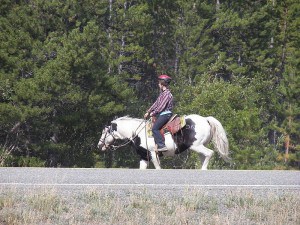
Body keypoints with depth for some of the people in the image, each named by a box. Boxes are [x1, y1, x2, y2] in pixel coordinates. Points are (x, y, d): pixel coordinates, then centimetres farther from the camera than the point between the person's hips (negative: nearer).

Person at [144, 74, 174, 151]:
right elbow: (156, 103, 21)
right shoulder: (162, 93, 16)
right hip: (161, 114, 11)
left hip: (165, 114, -11)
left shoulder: (167, 94, -15)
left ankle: (162, 146, -27)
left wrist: (153, 113, -9)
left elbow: (161, 106, -19)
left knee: (155, 128, -23)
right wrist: (148, 112, 18)